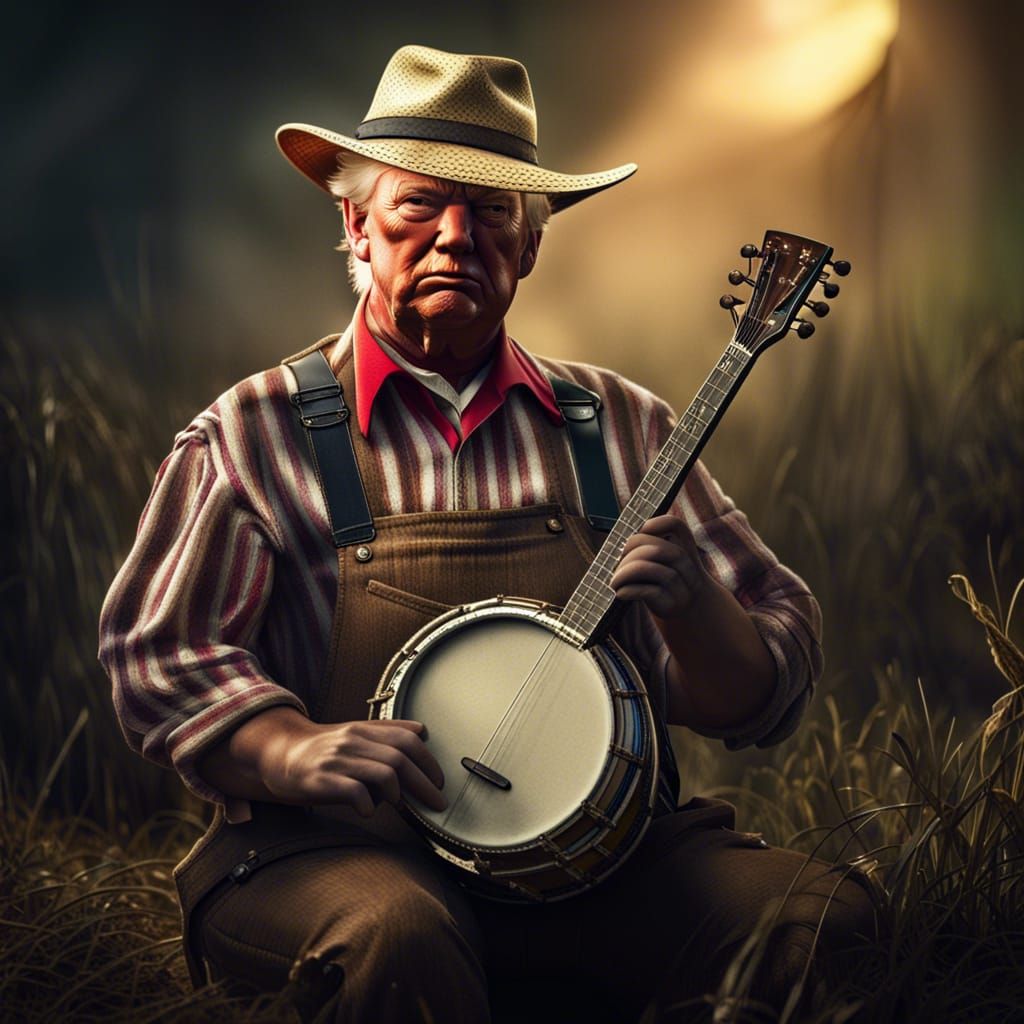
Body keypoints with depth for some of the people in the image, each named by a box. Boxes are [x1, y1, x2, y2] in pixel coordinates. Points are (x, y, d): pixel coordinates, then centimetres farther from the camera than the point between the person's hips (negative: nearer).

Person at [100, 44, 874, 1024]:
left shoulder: (619, 426, 14)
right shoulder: (253, 434, 7)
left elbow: (766, 697, 12)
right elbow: (158, 654, 1)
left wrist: (689, 603, -11)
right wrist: (299, 751, -18)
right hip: (342, 853, -3)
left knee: (825, 915, -21)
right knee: (396, 933, -37)